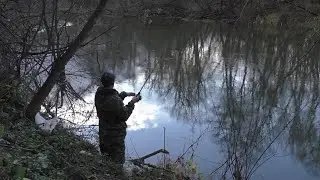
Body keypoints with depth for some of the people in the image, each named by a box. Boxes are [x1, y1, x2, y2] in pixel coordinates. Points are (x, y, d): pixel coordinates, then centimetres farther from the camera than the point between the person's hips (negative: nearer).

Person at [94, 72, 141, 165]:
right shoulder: (115, 100, -31)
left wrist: (124, 94, 7)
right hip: (115, 134, -8)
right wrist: (132, 103, -10)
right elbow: (124, 116, -19)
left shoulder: (99, 94, -6)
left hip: (103, 132, 8)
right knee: (117, 161, 6)